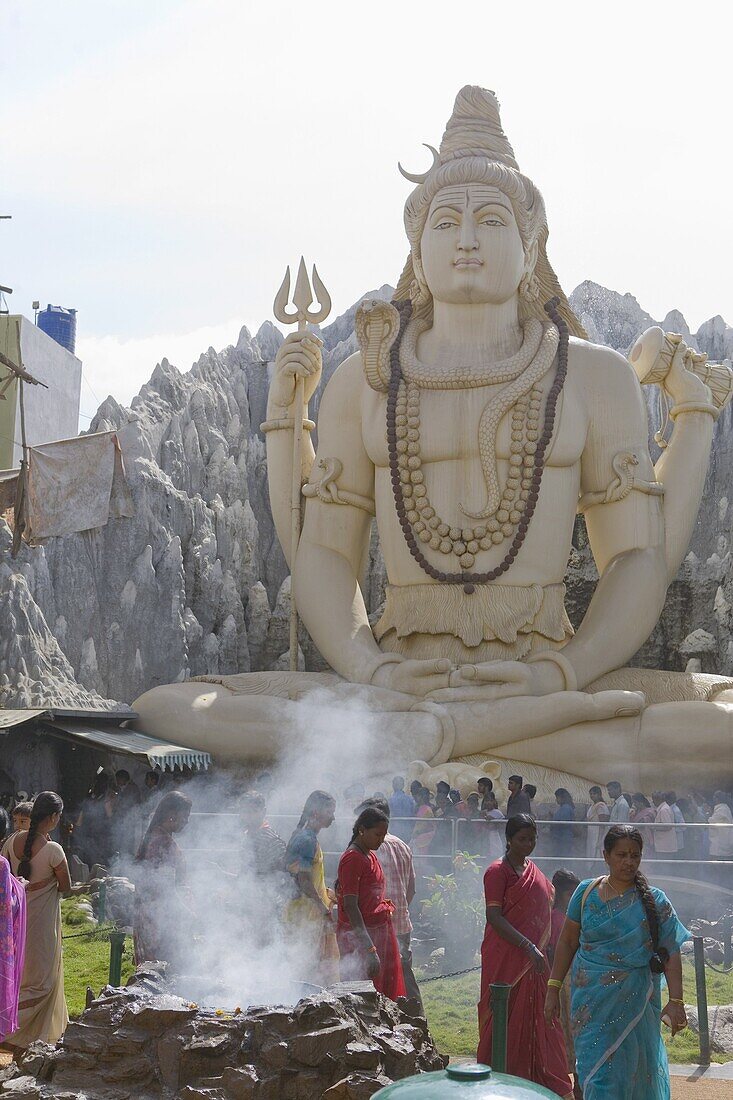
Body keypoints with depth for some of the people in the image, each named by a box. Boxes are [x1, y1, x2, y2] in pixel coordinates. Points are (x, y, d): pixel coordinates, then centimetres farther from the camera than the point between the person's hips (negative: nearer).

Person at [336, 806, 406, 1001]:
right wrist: (369, 948, -24)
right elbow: (350, 906, -20)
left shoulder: (370, 856, 15)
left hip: (380, 930, 9)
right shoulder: (352, 858, -14)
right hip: (358, 935, -9)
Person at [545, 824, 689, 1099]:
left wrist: (676, 1001, -14)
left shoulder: (654, 901, -1)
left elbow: (671, 953, -5)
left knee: (634, 1068, 6)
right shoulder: (586, 892, 2)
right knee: (596, 1069, -4)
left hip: (636, 1003, 0)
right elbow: (567, 942, 6)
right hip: (592, 1001, 0)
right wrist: (553, 989, 3)